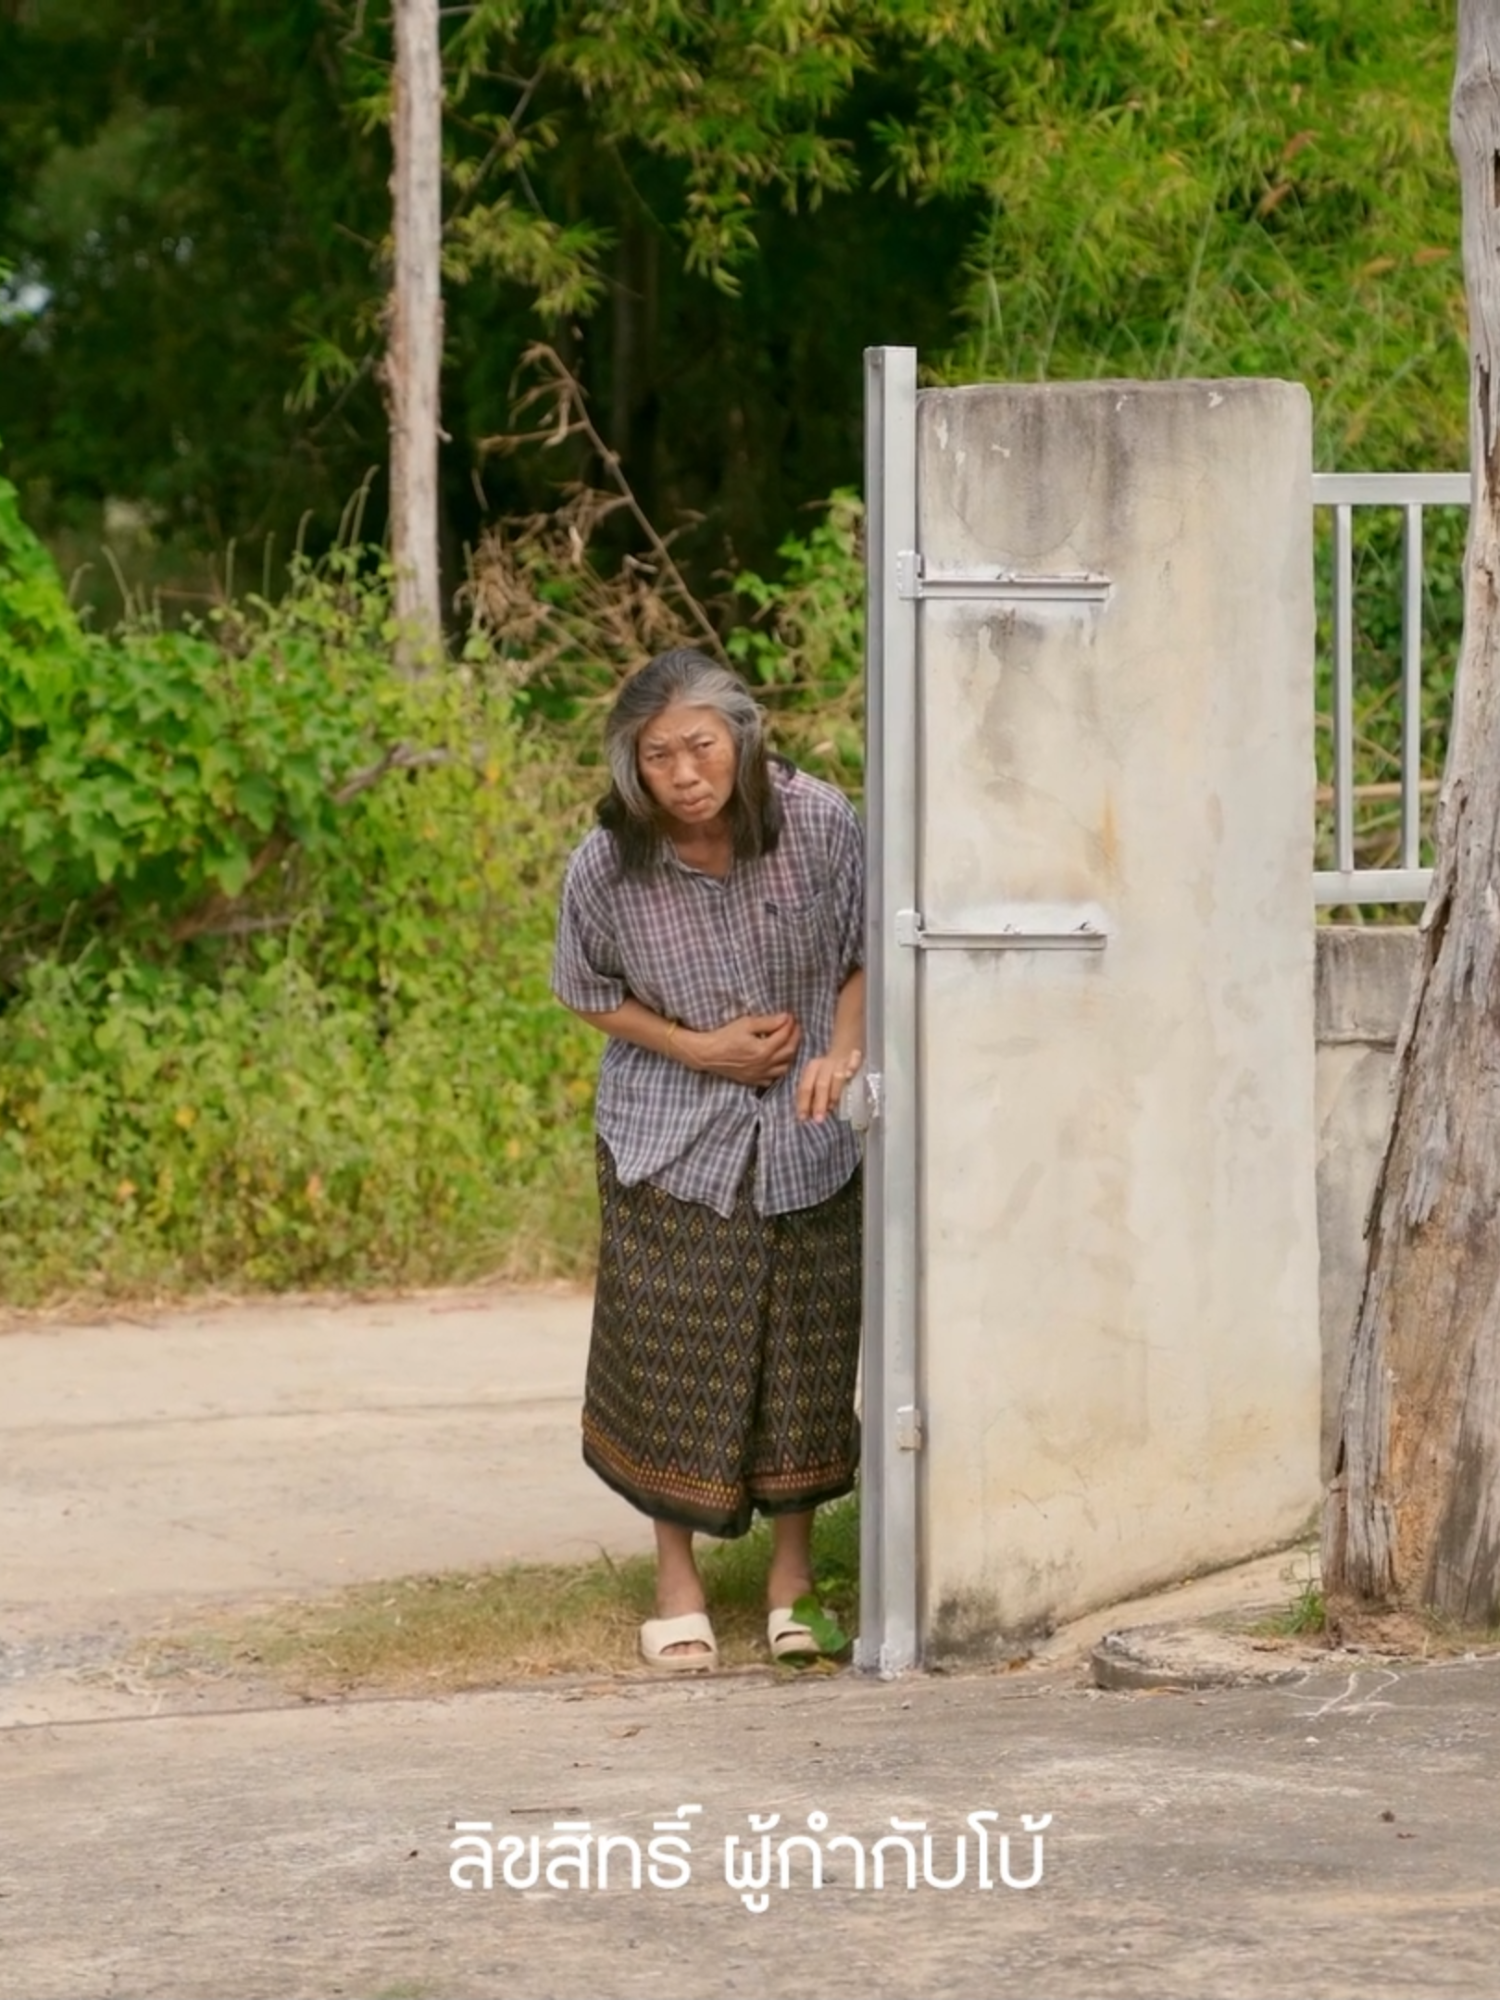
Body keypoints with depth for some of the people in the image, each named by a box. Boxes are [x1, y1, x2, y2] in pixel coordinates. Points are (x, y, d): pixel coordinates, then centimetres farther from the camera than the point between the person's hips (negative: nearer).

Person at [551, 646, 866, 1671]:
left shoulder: (820, 824, -15)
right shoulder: (607, 866, -15)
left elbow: (865, 954, 0)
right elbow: (591, 992, 1)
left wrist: (843, 1050, -17)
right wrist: (697, 1048, -11)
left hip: (807, 1137, 1)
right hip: (674, 1140, -1)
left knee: (807, 1352, 7)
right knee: (672, 1356, 1)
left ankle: (793, 1571, 24)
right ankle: (678, 1582, 18)